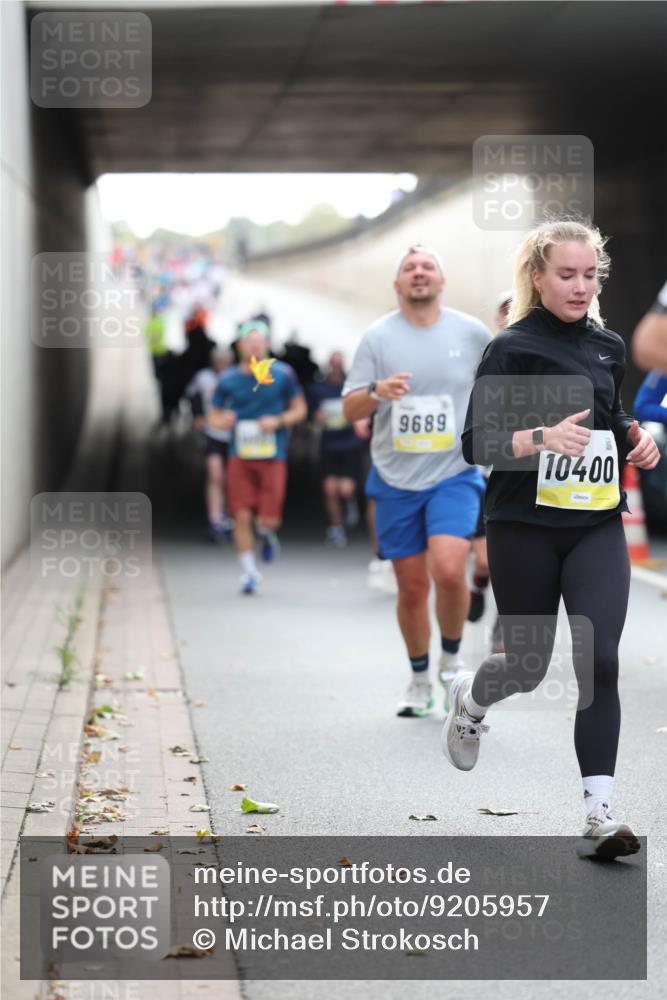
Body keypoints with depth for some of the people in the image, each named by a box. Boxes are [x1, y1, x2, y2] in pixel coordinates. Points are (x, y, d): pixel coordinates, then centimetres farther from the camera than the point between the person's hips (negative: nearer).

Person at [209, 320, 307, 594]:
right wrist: (223, 421, -13)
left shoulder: (282, 374, 0)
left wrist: (278, 421, -11)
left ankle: (267, 533, 31)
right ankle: (249, 572, 11)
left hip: (272, 457, -1)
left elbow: (300, 410, 8)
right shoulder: (228, 379, 3)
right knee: (242, 516, -4)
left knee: (269, 519, -7)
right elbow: (214, 416, 11)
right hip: (240, 457, 1)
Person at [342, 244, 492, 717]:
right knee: (412, 588, 6)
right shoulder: (378, 337, 0)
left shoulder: (472, 332, 0)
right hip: (396, 478, 1)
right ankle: (420, 681, 24)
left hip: (455, 474, -1)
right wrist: (377, 390, -20)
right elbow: (350, 409, -1)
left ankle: (452, 658, 4)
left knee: (448, 570, -21)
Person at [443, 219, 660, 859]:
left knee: (599, 661, -12)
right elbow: (477, 445, -13)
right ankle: (470, 697, 46)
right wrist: (543, 438, -30)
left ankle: (598, 813, -10)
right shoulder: (513, 348, -9)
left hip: (597, 526, 3)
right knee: (529, 667, 10)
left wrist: (635, 440, 3)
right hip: (525, 529, -3)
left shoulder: (608, 347, 8)